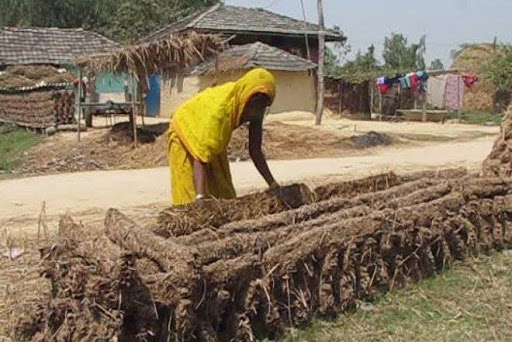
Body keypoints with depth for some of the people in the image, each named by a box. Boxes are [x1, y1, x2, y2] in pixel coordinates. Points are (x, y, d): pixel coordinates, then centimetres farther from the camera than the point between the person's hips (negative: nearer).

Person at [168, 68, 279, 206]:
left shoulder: (255, 110, -21)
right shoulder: (219, 109, -41)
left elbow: (255, 150, -10)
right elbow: (200, 159, -45)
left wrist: (272, 184, -12)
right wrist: (200, 196, -54)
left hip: (216, 139, 7)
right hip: (186, 134, -6)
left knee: (223, 192, 4)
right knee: (190, 193, -11)